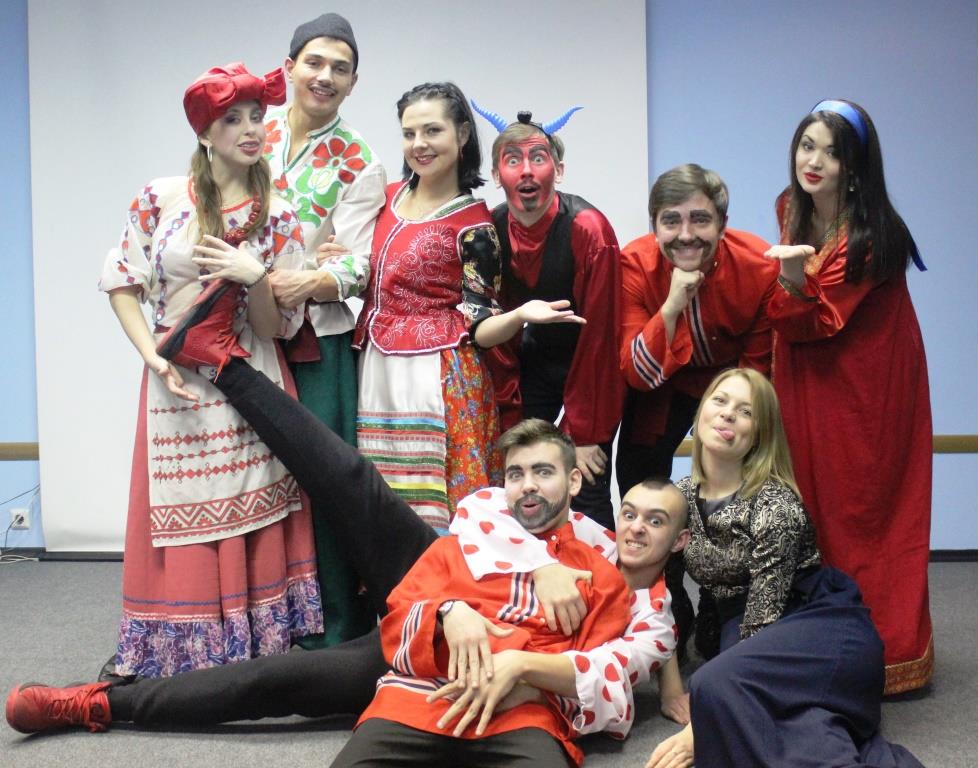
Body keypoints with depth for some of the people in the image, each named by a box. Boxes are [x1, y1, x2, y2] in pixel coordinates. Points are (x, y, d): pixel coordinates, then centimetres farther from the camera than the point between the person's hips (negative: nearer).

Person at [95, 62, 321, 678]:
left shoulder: (279, 219, 1)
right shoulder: (160, 198, 0)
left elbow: (276, 326, 0)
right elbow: (122, 283, 4)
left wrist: (255, 276, -20)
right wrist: (154, 358, -6)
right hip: (176, 383, 0)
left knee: (252, 522, 1)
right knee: (181, 523, 1)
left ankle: (256, 647, 12)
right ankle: (182, 654, 13)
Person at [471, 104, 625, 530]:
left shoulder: (588, 229, -25)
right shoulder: (489, 231, -10)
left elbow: (598, 335, -23)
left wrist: (584, 433, -21)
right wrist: (510, 424, -7)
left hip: (589, 365, -4)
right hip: (531, 362, 4)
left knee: (586, 490, -12)